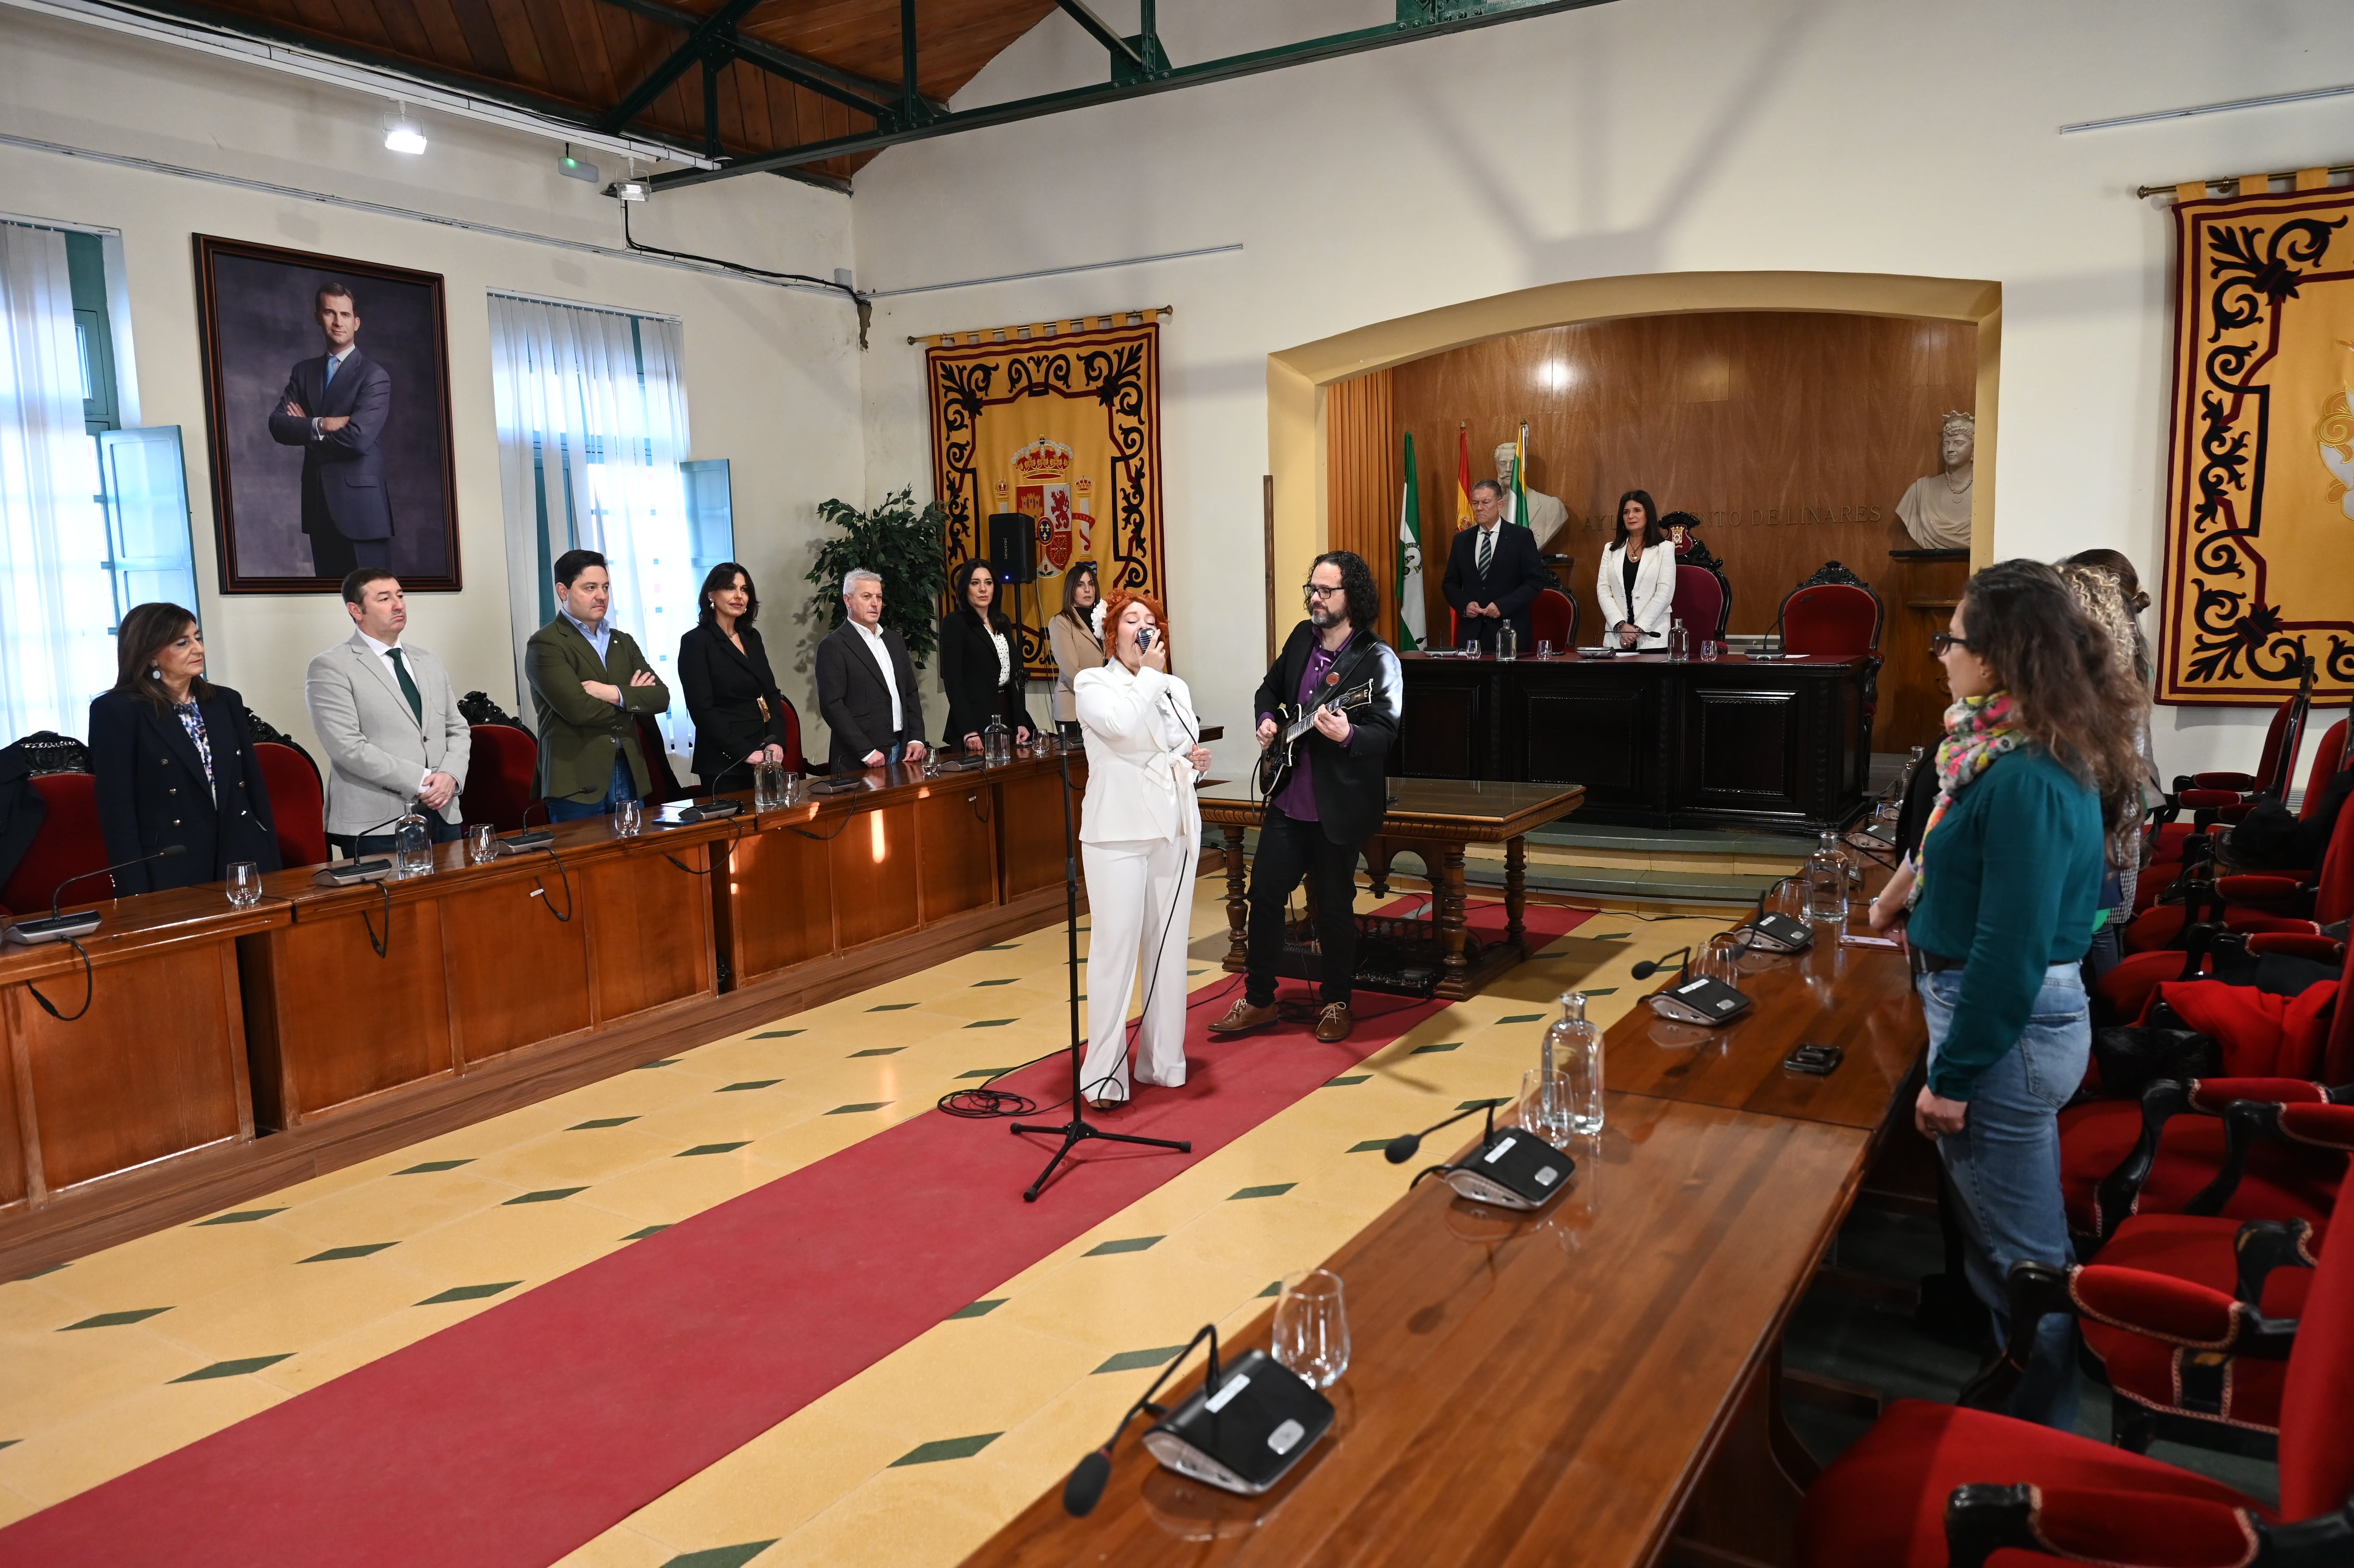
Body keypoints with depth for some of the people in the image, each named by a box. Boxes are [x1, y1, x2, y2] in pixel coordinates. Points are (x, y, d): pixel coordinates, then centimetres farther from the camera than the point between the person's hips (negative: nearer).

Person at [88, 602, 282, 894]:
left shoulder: (226, 702, 12)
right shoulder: (116, 711, -3)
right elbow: (118, 810, -7)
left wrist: (273, 864, 8)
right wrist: (137, 896, -12)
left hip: (244, 861, 5)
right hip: (171, 873, -4)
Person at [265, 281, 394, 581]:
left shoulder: (374, 375, -6)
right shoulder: (303, 371, 13)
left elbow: (358, 438, -18)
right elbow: (277, 425, 2)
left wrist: (306, 430, -3)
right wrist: (320, 425, -16)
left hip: (361, 505, -6)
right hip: (319, 504, 6)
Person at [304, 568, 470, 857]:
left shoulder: (427, 660, 16)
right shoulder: (330, 668, -4)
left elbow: (458, 729, 15)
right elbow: (348, 747, -14)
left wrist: (450, 775, -5)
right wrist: (421, 781, -16)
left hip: (443, 817, 5)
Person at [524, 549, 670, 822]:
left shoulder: (623, 642, 17)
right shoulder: (545, 644, -4)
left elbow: (661, 697, 6)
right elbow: (578, 708, -17)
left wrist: (615, 694, -12)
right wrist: (633, 697, -1)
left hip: (630, 778, 6)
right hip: (578, 783, -6)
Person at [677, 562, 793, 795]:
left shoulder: (752, 638, 13)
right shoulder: (695, 642, -6)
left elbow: (771, 694, 12)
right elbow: (702, 709, -13)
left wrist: (776, 741, -4)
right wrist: (744, 753, -17)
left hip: (764, 758, 6)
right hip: (724, 764, -6)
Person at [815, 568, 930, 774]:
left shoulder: (894, 640, 15)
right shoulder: (833, 646, -6)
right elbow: (832, 705, -13)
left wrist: (916, 739, 4)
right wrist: (866, 752, -17)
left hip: (901, 752, 6)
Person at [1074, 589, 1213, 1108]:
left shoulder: (1176, 689, 17)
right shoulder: (1093, 683, 1)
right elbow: (1120, 724, -20)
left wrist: (1198, 761, 1)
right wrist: (1149, 673, -8)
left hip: (1175, 828, 6)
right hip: (1118, 828, -5)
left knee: (1170, 945, 8)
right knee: (1116, 946, -8)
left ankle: (1162, 1060, 19)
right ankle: (1103, 1073, -2)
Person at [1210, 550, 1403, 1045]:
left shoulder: (1378, 659, -14)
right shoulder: (1302, 637, 6)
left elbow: (1386, 731, -21)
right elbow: (1270, 688, 22)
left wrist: (1347, 734, -40)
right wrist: (1267, 720, 2)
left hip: (1338, 807, -6)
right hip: (1287, 798, 6)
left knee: (1335, 906, 7)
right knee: (1265, 893, 8)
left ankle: (1337, 1003, 25)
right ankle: (1258, 999, 22)